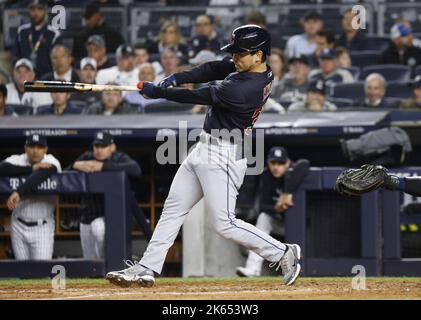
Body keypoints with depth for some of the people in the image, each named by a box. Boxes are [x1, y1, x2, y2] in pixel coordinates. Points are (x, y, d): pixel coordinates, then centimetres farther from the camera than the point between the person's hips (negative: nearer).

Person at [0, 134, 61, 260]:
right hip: (19, 226, 3)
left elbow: (41, 175, -30)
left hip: (42, 227, -3)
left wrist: (18, 192, -42)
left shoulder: (51, 162, -9)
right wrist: (32, 168, -27)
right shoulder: (17, 160, -1)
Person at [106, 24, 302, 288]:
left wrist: (158, 92, -8)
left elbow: (200, 96, -19)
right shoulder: (255, 69, 1)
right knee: (173, 209, 10)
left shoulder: (244, 89, -27)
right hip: (205, 149, 10)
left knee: (224, 223, -8)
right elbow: (213, 70, 4)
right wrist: (176, 78, -11)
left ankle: (283, 253, 5)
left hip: (223, 157, -10)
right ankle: (147, 269, 12)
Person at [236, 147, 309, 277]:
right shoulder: (266, 177, -11)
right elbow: (262, 207, -14)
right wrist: (276, 209, -37)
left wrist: (288, 193, -54)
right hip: (281, 222, 3)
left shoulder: (294, 170, -24)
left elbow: (304, 164, -51)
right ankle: (253, 267, -28)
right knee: (263, 217, -20)